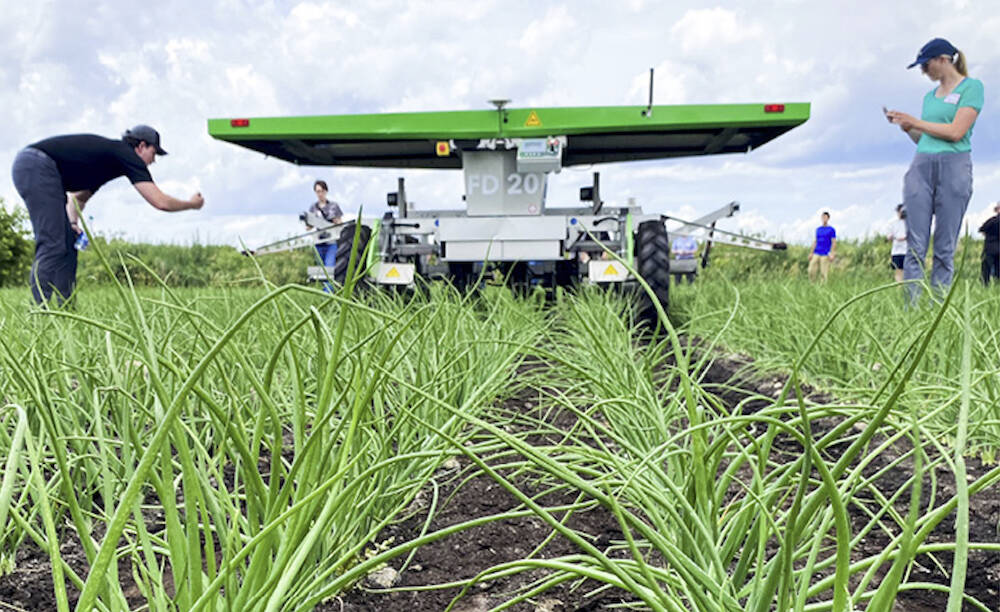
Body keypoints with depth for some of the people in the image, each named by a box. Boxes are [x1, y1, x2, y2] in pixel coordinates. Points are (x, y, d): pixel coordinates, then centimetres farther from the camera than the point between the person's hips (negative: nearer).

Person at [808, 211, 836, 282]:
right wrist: (811, 253, 12)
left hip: (825, 255, -4)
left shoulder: (831, 229, 0)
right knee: (811, 271, -4)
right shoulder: (818, 229, 15)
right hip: (816, 254, 4)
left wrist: (832, 253, -13)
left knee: (824, 273, -7)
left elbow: (834, 242, -4)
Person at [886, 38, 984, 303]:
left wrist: (914, 122, -2)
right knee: (915, 245, -5)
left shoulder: (971, 87, 2)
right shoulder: (930, 96, 20)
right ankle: (911, 307, -6)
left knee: (945, 248, -4)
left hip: (954, 166, -5)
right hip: (921, 166, 5)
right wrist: (906, 127, 7)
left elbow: (956, 132, -9)